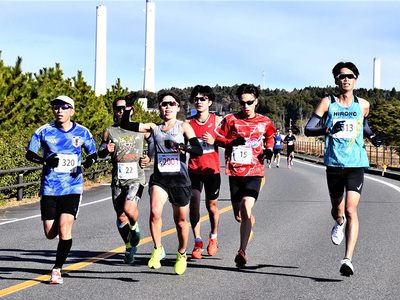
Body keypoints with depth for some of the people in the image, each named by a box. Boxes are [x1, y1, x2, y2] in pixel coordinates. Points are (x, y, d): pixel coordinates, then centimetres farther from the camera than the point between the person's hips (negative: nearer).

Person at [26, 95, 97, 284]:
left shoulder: (82, 132, 2)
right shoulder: (44, 131, 0)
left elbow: (93, 153, 13)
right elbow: (29, 154, 4)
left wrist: (90, 161, -11)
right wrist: (45, 161, -16)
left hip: (73, 188, -1)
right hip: (49, 188, 1)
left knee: (64, 228, -16)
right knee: (50, 234, 2)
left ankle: (57, 269, -4)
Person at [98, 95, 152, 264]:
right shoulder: (109, 131, 6)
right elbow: (100, 153, 12)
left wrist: (149, 158, 0)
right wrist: (107, 150, -11)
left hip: (136, 178, -2)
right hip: (118, 179, 2)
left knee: (129, 208, -24)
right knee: (121, 218, 6)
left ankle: (134, 226, 10)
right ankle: (129, 247, 26)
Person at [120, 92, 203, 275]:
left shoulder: (183, 127, 3)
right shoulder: (154, 128, 10)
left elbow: (199, 150, -8)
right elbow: (125, 126, 9)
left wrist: (180, 146, -25)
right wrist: (128, 109, -7)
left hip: (180, 179, -1)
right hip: (159, 178, 1)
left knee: (181, 221, 9)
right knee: (155, 212, -24)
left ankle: (181, 254, 32)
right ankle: (158, 250, -7)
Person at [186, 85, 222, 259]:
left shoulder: (217, 121, -1)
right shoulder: (189, 123, 3)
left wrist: (214, 141, -14)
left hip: (212, 169, -1)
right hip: (194, 169, 1)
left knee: (211, 206, 7)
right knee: (194, 205, -5)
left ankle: (213, 237, 31)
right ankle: (197, 243, 5)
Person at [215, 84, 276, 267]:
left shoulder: (264, 122, 6)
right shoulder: (231, 120, 3)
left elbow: (271, 135, 27)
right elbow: (217, 138, 8)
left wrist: (269, 149, 7)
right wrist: (232, 142, -9)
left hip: (254, 171, -2)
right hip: (234, 172, 2)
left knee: (246, 209, -20)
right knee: (238, 216, 9)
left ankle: (242, 252, -18)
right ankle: (250, 221, 48)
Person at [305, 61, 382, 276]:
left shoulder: (363, 105, 7)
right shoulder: (327, 103, 1)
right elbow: (308, 130, -4)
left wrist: (373, 138, 6)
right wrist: (328, 130, -22)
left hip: (356, 164, -1)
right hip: (334, 163, 1)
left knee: (351, 210, -14)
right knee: (337, 209, 16)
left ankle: (348, 259, -17)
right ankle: (339, 223, 54)